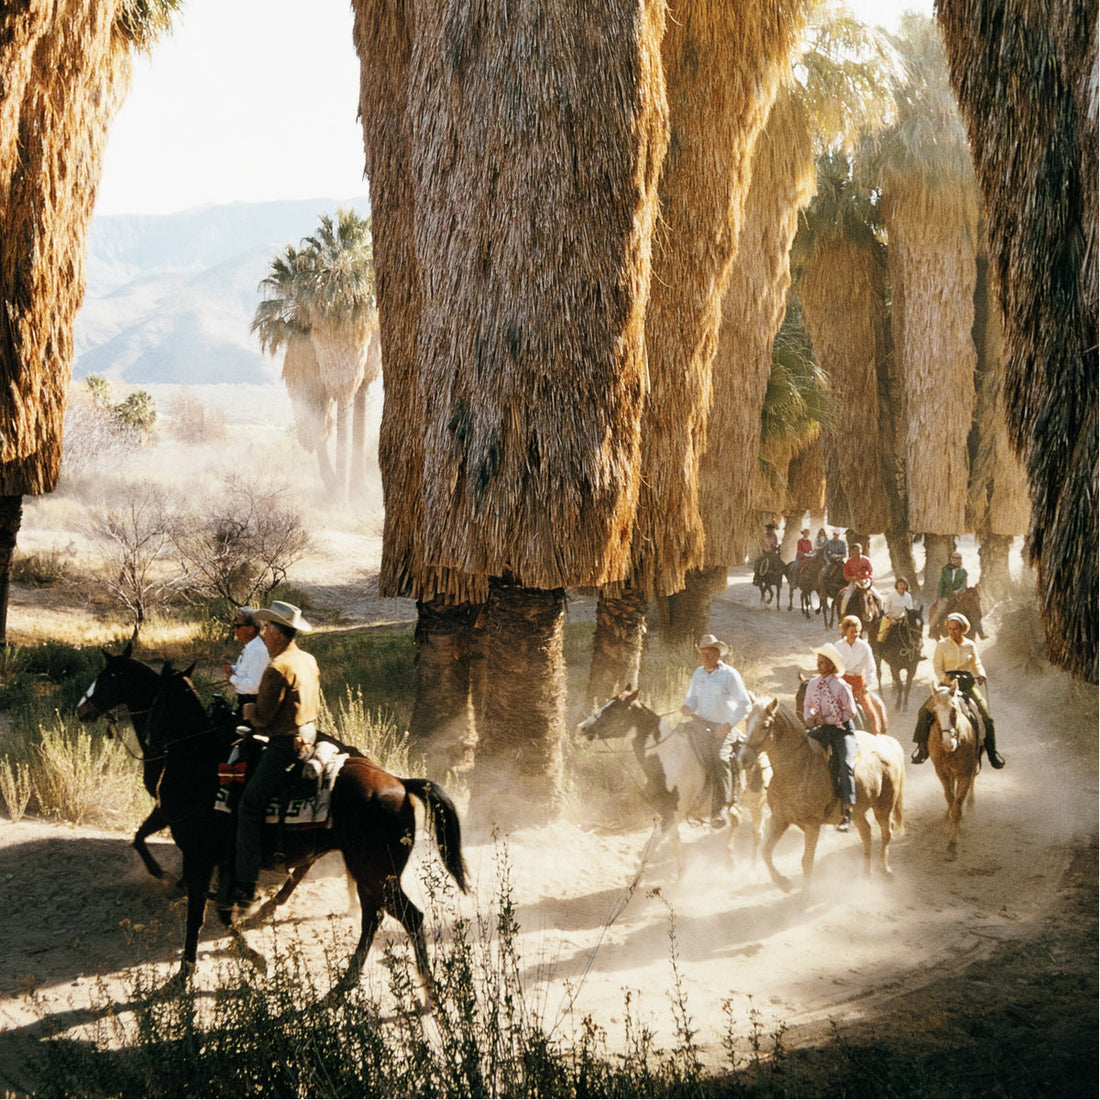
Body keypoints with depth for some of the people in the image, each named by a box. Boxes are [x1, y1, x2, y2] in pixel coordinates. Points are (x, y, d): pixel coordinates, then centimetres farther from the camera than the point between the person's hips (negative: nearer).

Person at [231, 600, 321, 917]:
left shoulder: (278, 668, -19)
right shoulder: (309, 661, 10)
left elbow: (262, 717, -18)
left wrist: (249, 709, 5)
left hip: (285, 745, -10)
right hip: (309, 735, 10)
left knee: (250, 806, -10)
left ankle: (245, 889, -15)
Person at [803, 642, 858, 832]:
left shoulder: (840, 686, -11)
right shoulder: (812, 684, 4)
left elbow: (850, 712, -8)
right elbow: (807, 706, 17)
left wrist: (827, 719, -14)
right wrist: (809, 718, -6)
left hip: (842, 729, -6)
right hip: (821, 729, 6)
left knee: (845, 764, -25)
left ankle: (848, 811, -27)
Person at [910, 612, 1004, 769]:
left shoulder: (970, 646, 8)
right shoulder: (942, 645, 2)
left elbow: (977, 664, 15)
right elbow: (937, 666, 1)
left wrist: (981, 674, -8)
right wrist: (945, 679, -18)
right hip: (947, 683, -1)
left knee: (985, 715, -12)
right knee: (925, 711, -17)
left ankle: (992, 751, 3)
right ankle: (922, 746, -4)